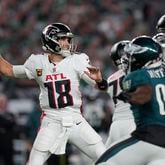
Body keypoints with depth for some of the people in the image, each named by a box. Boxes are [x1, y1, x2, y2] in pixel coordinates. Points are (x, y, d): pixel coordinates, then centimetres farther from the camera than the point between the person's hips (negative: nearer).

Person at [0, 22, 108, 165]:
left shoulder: (77, 60, -4)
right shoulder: (37, 63, 1)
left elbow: (102, 86, -11)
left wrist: (98, 80, -34)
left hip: (75, 121, 0)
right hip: (51, 123, 0)